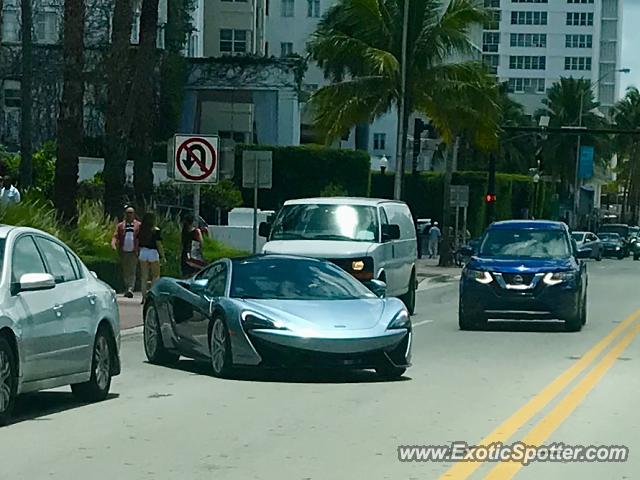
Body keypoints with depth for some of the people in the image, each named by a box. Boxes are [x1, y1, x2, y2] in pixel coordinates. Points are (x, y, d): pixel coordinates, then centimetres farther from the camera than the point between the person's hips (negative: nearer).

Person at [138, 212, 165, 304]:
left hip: (143, 252, 4)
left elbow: (137, 243, 5)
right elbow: (159, 244, -11)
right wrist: (163, 256, -6)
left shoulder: (141, 230, 3)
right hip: (153, 252, -4)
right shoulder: (155, 230, -9)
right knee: (156, 276, 7)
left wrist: (137, 254, 15)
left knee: (144, 276, 8)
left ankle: (144, 296, 7)